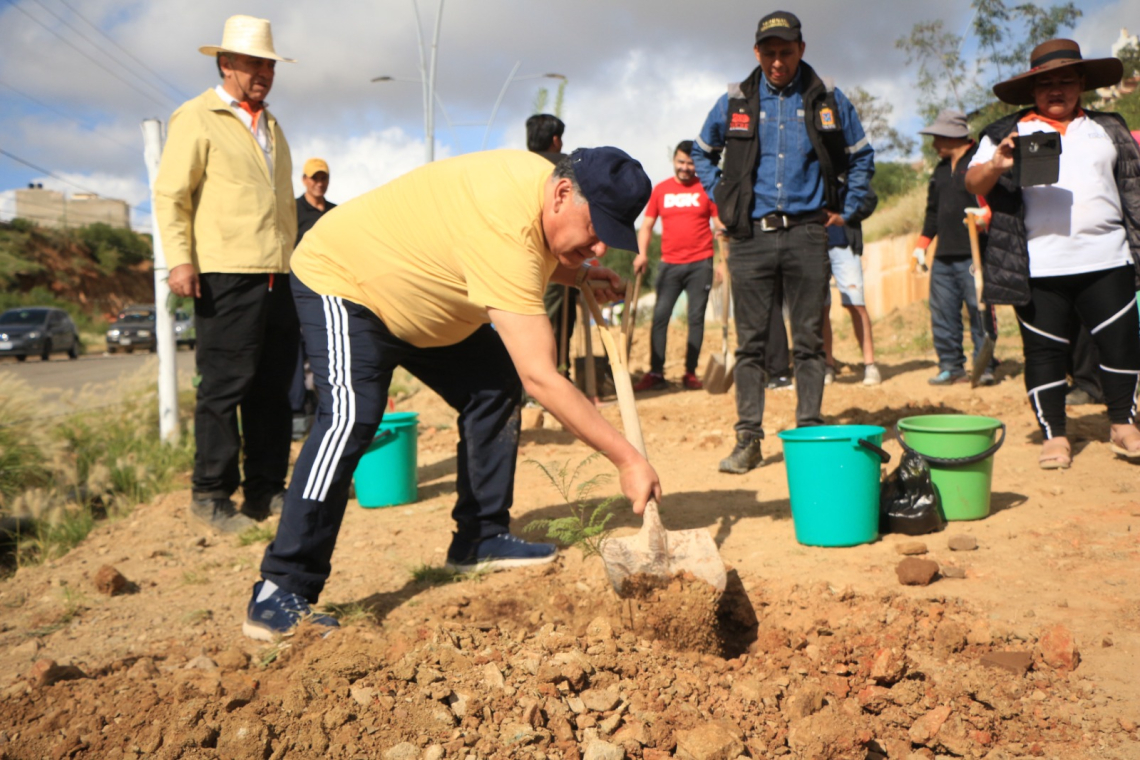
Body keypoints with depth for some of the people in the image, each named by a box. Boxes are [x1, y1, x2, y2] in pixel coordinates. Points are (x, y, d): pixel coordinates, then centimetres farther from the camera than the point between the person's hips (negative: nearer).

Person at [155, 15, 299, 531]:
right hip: (226, 275, -7)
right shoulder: (196, 119, 1)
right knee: (225, 386, -4)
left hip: (278, 276, 7)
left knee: (273, 388, 7)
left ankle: (265, 490, 14)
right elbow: (170, 194, -5)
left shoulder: (271, 126, 23)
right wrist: (179, 259, -16)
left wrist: (294, 262, 21)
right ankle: (211, 494, 5)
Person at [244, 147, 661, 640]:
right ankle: (279, 595, -23)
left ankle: (480, 540, 13)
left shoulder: (541, 177, -10)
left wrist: (580, 276, -5)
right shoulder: (507, 232, -39)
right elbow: (541, 378, -42)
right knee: (352, 416, -28)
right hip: (341, 280, -10)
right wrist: (626, 459, -38)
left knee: (494, 389, 4)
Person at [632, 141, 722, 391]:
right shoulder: (660, 190, 9)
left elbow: (720, 225, 2)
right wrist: (642, 253, -3)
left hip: (700, 264, -1)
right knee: (660, 316, -4)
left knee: (696, 318, 2)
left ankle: (690, 373, 7)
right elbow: (647, 224, 11)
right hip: (670, 264, 1)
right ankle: (655, 373, -2)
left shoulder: (706, 189, 4)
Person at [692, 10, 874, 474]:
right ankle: (748, 438, 5)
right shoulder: (734, 102, 6)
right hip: (750, 236, 0)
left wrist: (845, 210, 10)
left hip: (806, 232, 0)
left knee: (809, 340, 2)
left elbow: (862, 157, 17)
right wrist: (722, 200, 10)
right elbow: (702, 153, 21)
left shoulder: (828, 101, 6)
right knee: (750, 343, 0)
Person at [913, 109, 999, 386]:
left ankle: (984, 366, 3)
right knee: (942, 313, 6)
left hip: (974, 255, -7)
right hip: (944, 256, 7)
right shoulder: (941, 169, 21)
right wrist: (922, 245, 22)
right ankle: (951, 366, 14)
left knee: (979, 310, -6)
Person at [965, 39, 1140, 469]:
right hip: (1039, 267, -2)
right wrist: (996, 165, -24)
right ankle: (1054, 437, 11)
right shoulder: (1009, 132, 7)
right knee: (1044, 350, 1)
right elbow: (973, 183, -3)